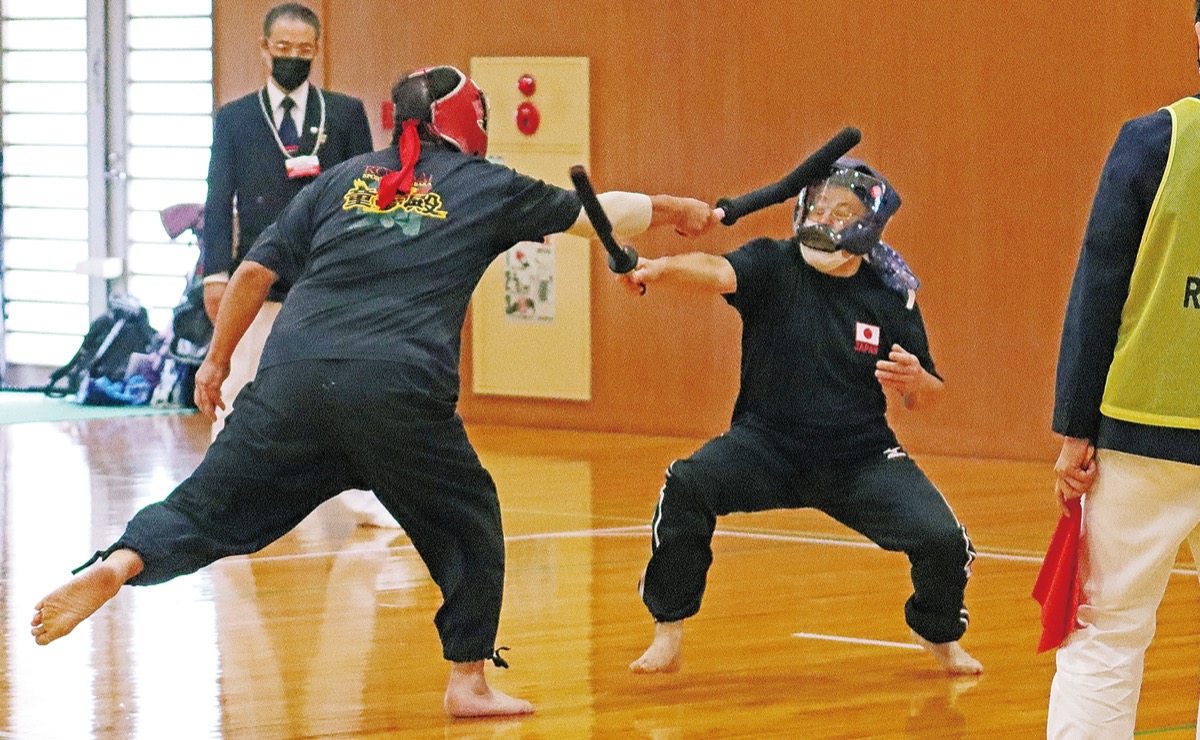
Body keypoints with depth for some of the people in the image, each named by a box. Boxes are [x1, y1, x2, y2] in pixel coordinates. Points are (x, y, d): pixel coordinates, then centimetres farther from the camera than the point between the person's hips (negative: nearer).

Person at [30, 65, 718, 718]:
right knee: (468, 524, 17)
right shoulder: (487, 187, 13)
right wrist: (675, 209, 41)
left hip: (294, 376, 3)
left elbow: (255, 271, 16)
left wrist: (218, 358, 26)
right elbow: (595, 211, 25)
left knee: (209, 506, 7)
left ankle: (120, 563, -18)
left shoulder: (344, 179, 19)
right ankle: (469, 681, 18)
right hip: (401, 396, -2)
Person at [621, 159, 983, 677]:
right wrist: (662, 268, -52)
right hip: (768, 444, -1)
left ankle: (939, 635, 20)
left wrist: (913, 381, -21)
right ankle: (668, 636, -11)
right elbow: (716, 272, -31)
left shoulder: (891, 294, -4)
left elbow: (925, 397, 3)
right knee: (687, 487, -27)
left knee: (941, 540, -16)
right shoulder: (775, 266, -8)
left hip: (861, 458, 1)